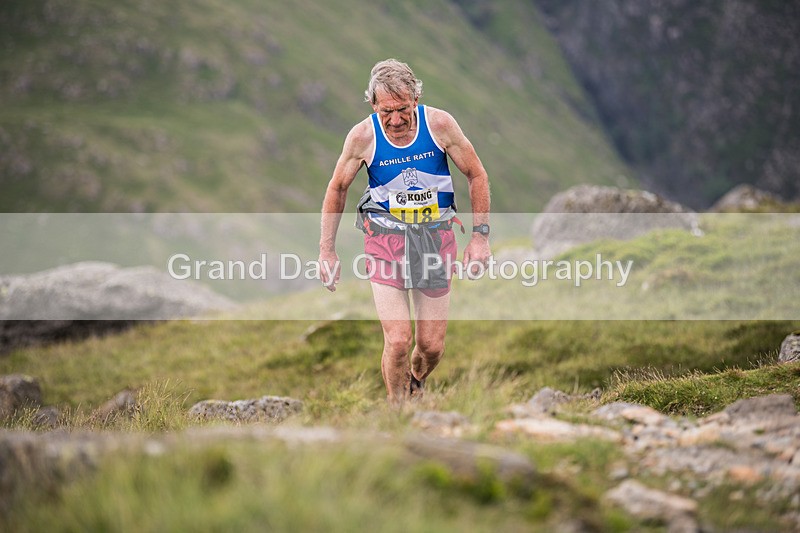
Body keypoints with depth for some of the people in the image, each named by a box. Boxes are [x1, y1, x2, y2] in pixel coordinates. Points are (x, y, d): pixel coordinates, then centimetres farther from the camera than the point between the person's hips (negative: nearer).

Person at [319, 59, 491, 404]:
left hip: (436, 236, 1)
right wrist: (327, 250, 4)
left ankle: (416, 381, 39)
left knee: (432, 346, 4)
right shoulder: (362, 136, -12)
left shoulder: (439, 124, -12)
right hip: (386, 237, -1)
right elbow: (337, 189, 4)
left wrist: (480, 236, -2)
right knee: (398, 340, -15)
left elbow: (477, 176, 2)